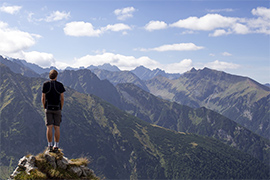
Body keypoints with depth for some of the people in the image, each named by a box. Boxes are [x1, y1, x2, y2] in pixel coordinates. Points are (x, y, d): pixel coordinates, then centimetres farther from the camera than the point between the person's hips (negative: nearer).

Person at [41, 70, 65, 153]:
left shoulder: (45, 84, -3)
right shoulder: (60, 85, -3)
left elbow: (43, 98, -2)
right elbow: (62, 98, -3)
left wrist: (44, 107, 9)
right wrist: (61, 108, 7)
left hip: (48, 108, 0)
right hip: (57, 108, 0)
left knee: (49, 127, 1)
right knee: (57, 127, 3)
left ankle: (50, 146, 0)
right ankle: (56, 146, 3)